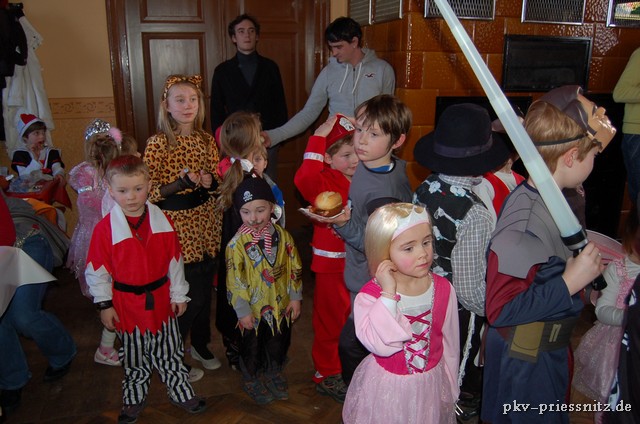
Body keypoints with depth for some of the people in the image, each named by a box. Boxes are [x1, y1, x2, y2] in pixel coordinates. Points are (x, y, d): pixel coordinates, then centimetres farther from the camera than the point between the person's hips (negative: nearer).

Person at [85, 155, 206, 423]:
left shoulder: (162, 221, -6)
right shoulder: (106, 228, -13)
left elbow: (175, 260, 1)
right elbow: (97, 270, -6)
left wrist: (178, 294, 4)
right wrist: (104, 304, -5)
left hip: (161, 299, 2)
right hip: (127, 303, -1)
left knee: (169, 352, 17)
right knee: (134, 357, 16)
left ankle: (181, 392, 35)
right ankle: (134, 400, 37)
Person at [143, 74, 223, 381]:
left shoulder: (206, 140, 6)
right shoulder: (158, 143, -10)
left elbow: (218, 180, 14)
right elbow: (150, 191, -11)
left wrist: (210, 181, -7)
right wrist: (182, 183, -24)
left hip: (206, 224, 5)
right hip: (177, 227, -5)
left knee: (205, 290, 15)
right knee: (191, 295, 0)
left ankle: (201, 345, 38)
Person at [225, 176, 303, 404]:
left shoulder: (282, 236, -7)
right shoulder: (237, 244, -19)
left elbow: (295, 268, 1)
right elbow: (234, 281, -15)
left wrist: (295, 298, 1)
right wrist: (243, 311, -12)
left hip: (281, 306, 4)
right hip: (254, 309, -3)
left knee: (279, 343, 21)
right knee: (252, 347, 16)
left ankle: (274, 373, 48)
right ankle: (251, 379, 41)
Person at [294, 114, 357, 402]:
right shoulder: (324, 181, -15)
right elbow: (304, 179, -39)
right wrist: (318, 138, -35)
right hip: (332, 262, -7)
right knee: (330, 319, 8)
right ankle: (326, 374, 27)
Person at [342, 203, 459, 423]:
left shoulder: (443, 288, -11)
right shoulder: (369, 296, -21)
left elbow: (450, 345, 0)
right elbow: (381, 346, -33)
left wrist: (449, 390, 9)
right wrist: (388, 294, -35)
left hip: (431, 387, 3)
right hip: (386, 389, -2)